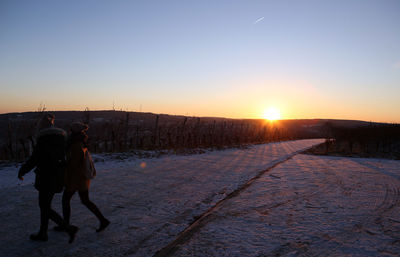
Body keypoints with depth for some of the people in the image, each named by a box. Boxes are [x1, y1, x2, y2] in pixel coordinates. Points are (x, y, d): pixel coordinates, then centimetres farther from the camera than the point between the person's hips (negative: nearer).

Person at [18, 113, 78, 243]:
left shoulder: (43, 138, -15)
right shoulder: (61, 136, 8)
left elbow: (34, 158, -15)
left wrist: (21, 171, 0)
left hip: (47, 176, -8)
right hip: (58, 176, 8)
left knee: (45, 208, 2)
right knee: (44, 204, 20)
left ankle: (69, 229, -5)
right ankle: (43, 233, 31)